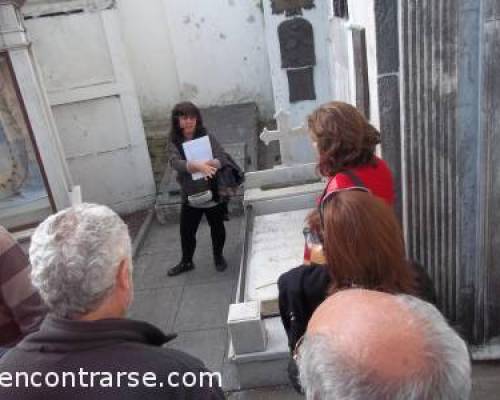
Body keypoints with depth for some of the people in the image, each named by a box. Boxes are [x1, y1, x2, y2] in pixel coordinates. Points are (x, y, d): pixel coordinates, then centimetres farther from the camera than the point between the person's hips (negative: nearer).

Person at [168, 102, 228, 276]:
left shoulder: (207, 137, -7)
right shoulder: (175, 144, -6)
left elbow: (222, 158, -16)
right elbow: (176, 163, -23)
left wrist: (209, 164, -39)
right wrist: (197, 165, -41)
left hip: (213, 194, -1)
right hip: (190, 196, 1)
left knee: (217, 227, 16)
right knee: (186, 231, 12)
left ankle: (218, 256, 42)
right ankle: (186, 262, 36)